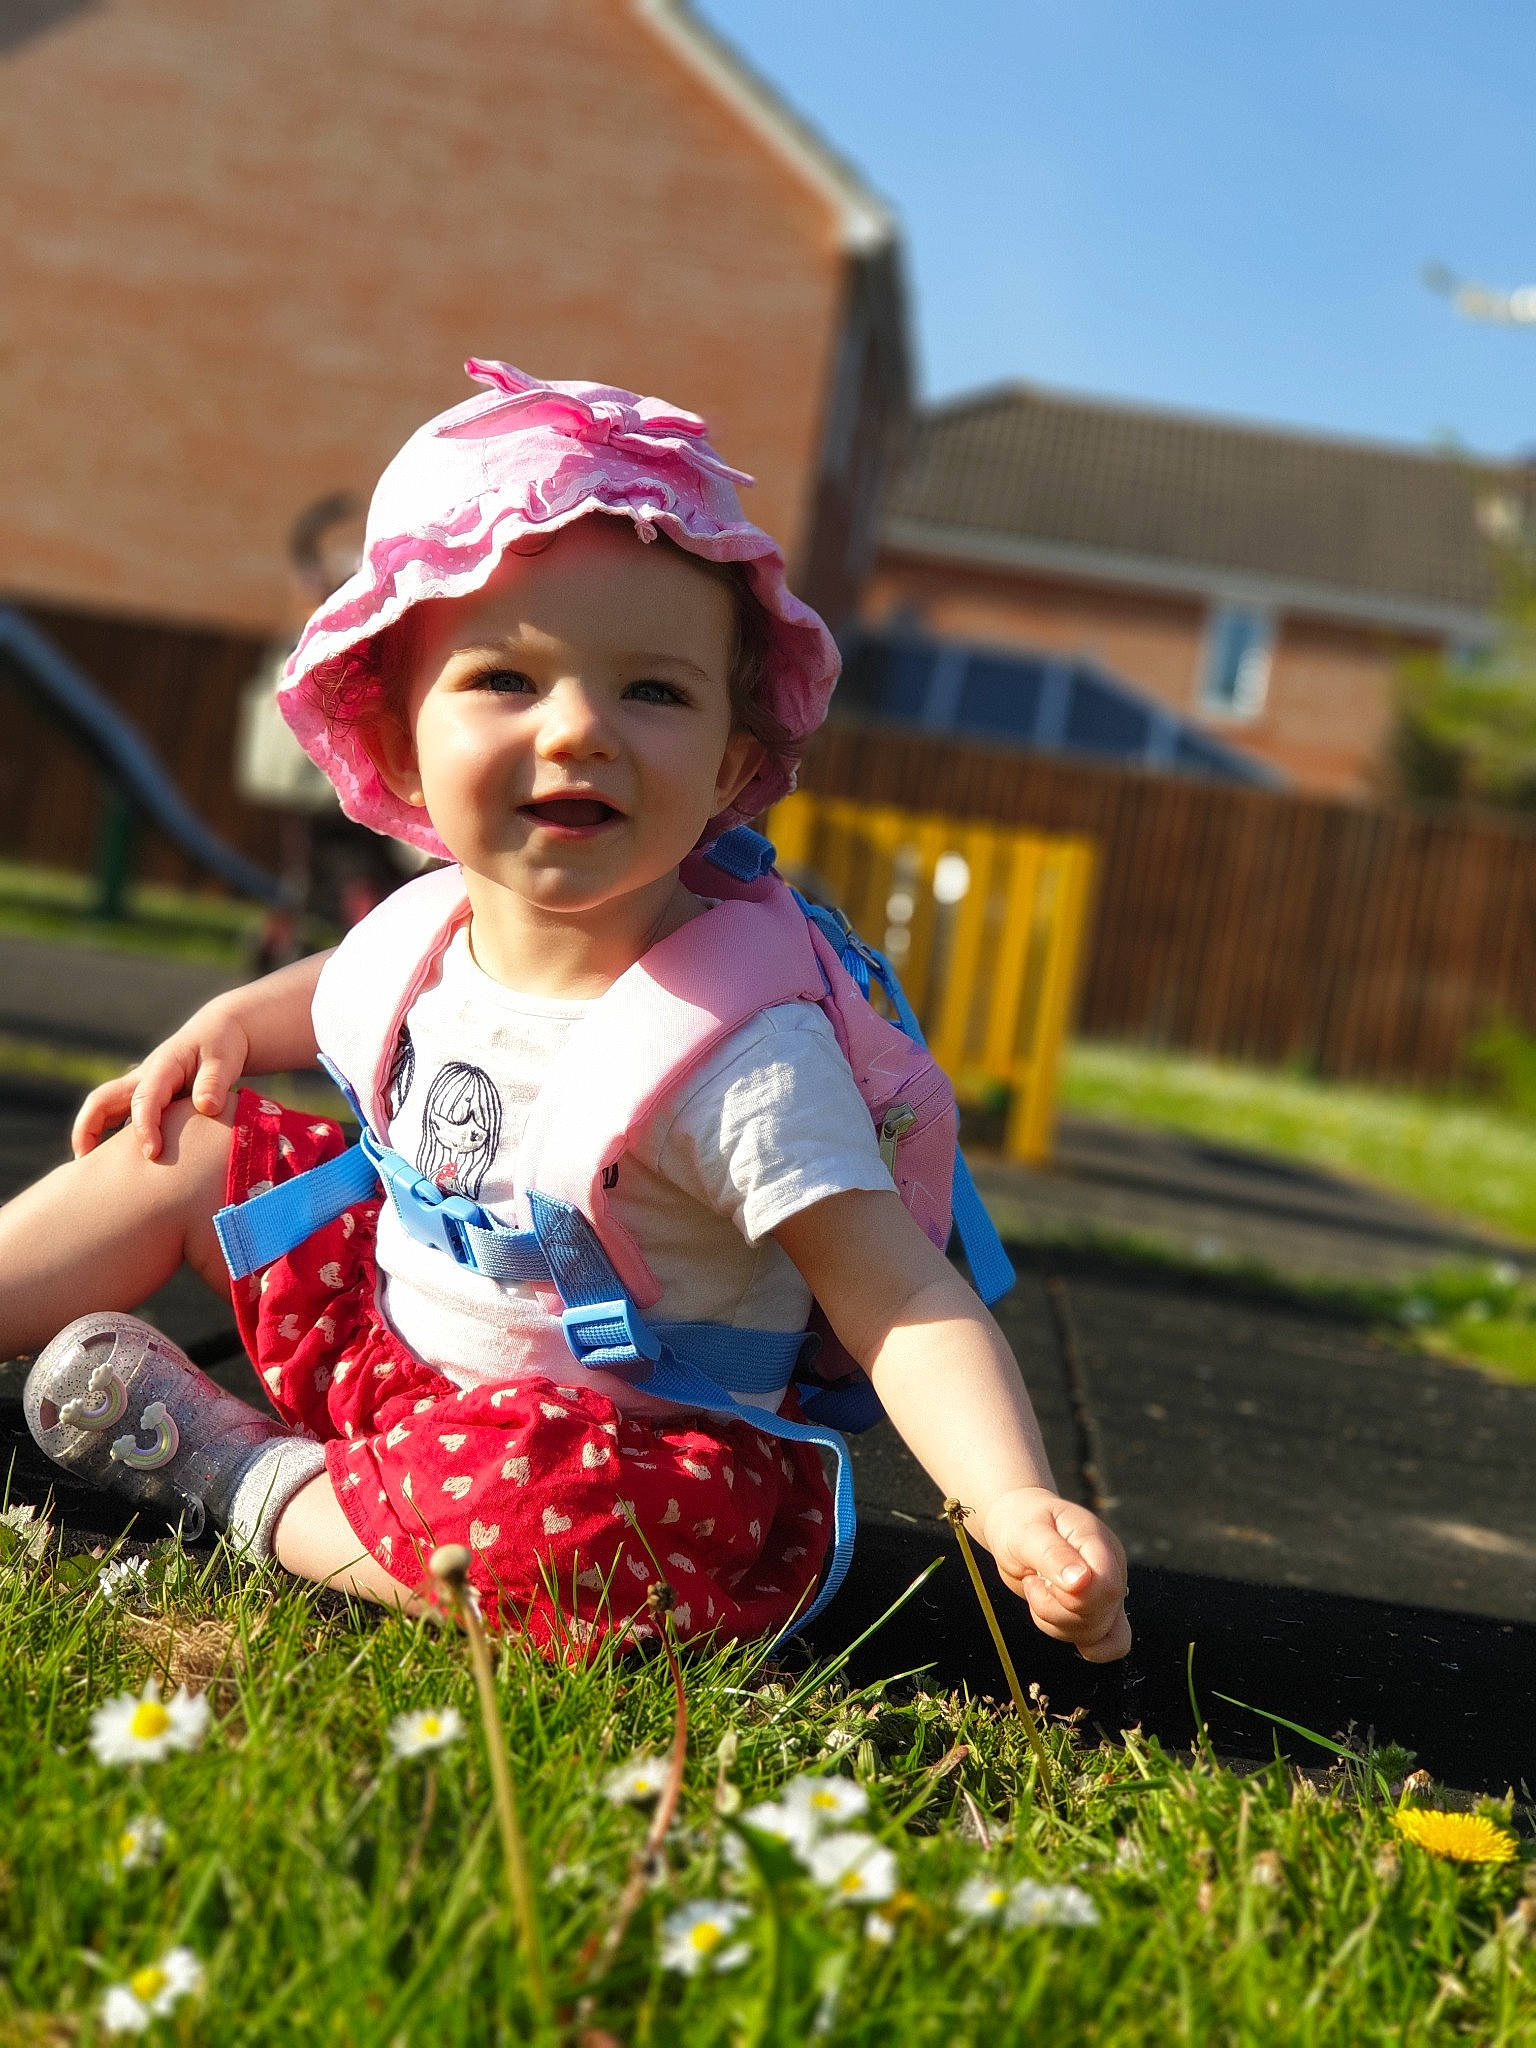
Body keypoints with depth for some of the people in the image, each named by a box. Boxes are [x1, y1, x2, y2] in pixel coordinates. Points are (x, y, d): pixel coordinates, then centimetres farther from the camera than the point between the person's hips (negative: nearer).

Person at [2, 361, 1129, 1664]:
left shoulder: (741, 1049, -27)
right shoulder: (417, 932, -6)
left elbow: (904, 1303, -31)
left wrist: (1017, 1505, -45)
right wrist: (236, 1021, 6)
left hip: (629, 1445, -7)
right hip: (398, 1357, 7)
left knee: (563, 1514, -39)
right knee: (195, 1142, 6)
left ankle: (250, 1483, -14)